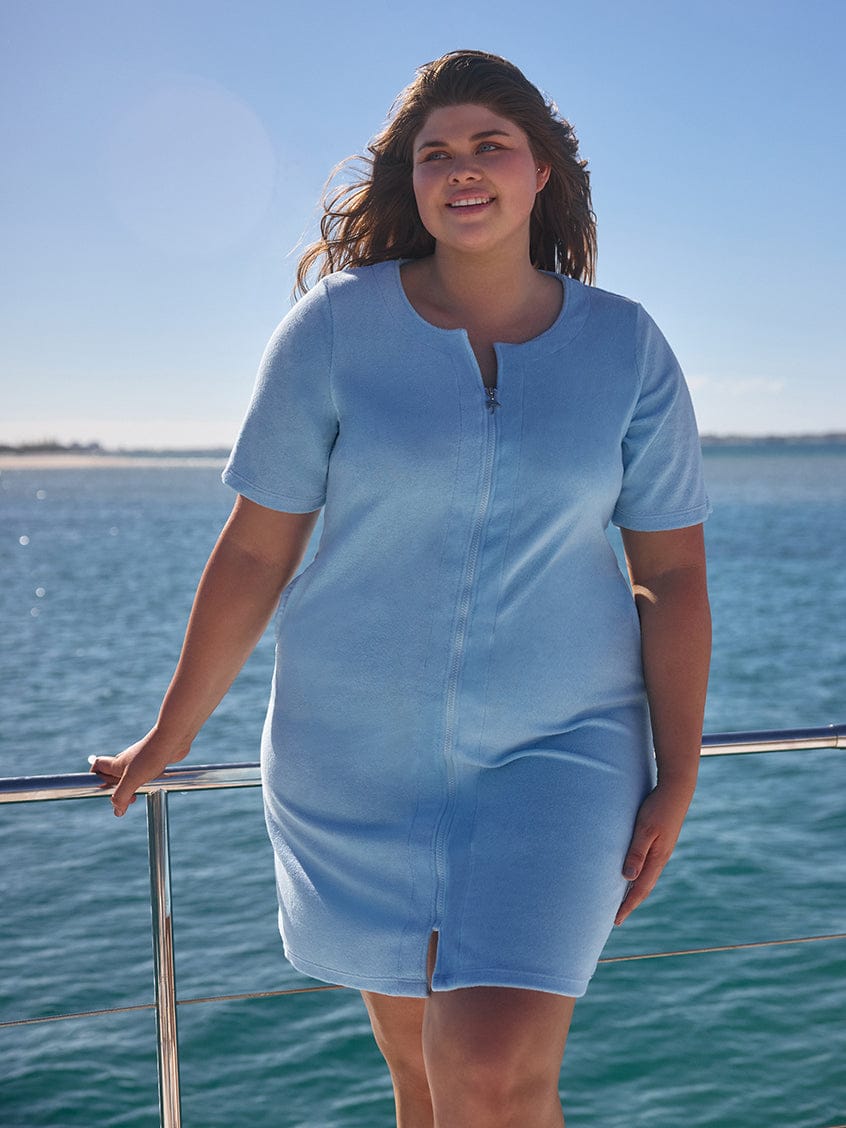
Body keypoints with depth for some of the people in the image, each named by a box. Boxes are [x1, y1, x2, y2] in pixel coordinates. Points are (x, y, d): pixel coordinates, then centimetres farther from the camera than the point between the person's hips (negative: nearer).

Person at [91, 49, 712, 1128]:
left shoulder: (626, 348, 0)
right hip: (359, 751, 1)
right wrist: (169, 739, 5)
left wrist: (677, 776, -1)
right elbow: (254, 552, 0)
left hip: (559, 746, 0)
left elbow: (672, 573, 3)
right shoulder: (336, 328, -4)